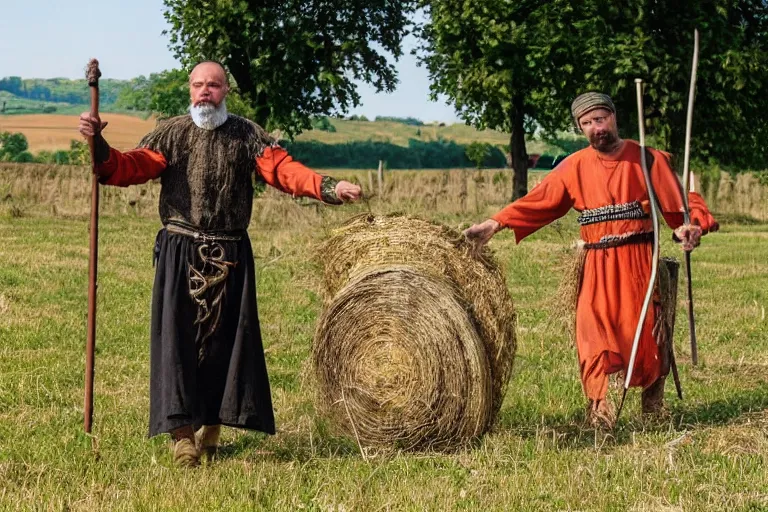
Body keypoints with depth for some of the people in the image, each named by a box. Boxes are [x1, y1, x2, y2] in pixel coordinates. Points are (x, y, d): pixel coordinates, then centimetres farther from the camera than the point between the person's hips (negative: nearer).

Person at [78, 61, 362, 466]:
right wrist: (99, 147, -25)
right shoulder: (171, 134, 5)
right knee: (179, 336, -6)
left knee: (226, 337, 5)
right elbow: (131, 167, -6)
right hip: (180, 251, -1)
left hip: (230, 254, 1)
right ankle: (183, 433, -5)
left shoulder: (247, 135, 5)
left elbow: (282, 169, -7)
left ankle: (211, 425, 20)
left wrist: (326, 187, -24)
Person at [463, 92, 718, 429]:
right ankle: (600, 406, -10)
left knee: (643, 333, -3)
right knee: (594, 329, -14)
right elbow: (538, 202, 6)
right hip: (597, 263, 2)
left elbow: (681, 200, 0)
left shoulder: (647, 159, 2)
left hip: (639, 259, -2)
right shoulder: (575, 167, 8)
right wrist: (495, 224, -4)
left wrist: (691, 225, -22)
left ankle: (653, 392, 25)